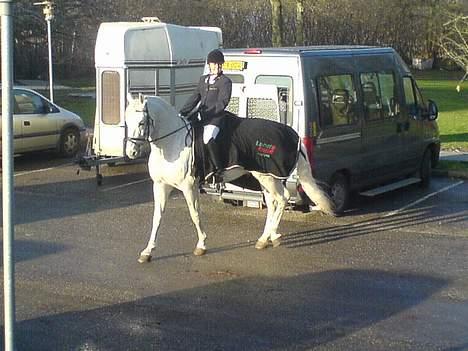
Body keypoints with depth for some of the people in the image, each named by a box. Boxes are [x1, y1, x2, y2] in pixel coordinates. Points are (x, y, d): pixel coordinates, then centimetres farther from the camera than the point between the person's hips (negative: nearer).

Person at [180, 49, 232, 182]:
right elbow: (194, 98, 19)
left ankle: (218, 170, -21)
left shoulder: (225, 81, 0)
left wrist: (208, 113, -21)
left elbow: (222, 102, -10)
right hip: (201, 118, 8)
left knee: (208, 140, -32)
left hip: (215, 119, -8)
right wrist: (182, 113, 8)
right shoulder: (203, 79, 20)